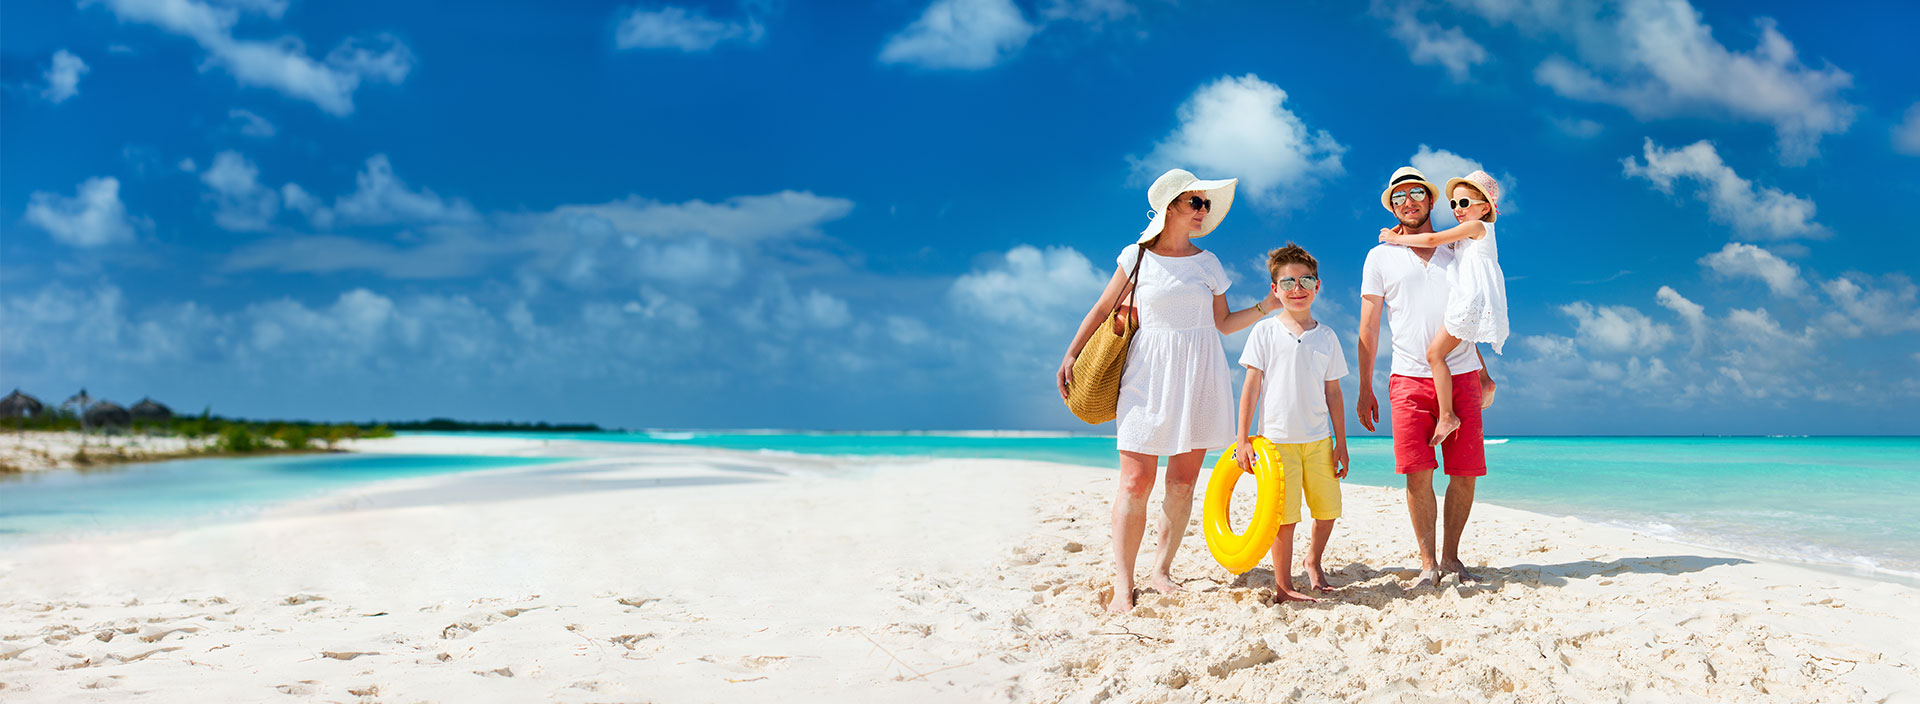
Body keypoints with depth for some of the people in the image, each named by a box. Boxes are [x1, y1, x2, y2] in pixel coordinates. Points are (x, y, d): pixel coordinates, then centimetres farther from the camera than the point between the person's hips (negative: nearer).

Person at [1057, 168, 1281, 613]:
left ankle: (1162, 569, 16)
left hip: (1199, 375, 3)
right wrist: (1070, 355, 5)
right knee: (1136, 481, -9)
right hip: (1150, 373, -3)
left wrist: (1267, 306, 7)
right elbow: (1102, 309, 9)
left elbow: (1222, 324, 16)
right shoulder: (1137, 256, 3)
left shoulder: (1208, 263, 11)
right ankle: (1122, 585, -5)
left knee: (1183, 482, 2)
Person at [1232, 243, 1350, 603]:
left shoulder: (1327, 336, 9)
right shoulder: (1265, 331, 1)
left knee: (1328, 509, 7)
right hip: (1278, 438, -3)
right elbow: (1251, 386, 0)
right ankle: (1282, 587, 8)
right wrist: (1242, 439, -4)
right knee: (1285, 514, -4)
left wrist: (1341, 443, 9)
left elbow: (1333, 393, 12)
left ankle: (1313, 560, 35)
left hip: (1319, 439, 3)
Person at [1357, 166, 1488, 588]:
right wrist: (1365, 390, 3)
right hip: (1409, 377, -2)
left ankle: (1451, 555, 14)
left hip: (1460, 374, 2)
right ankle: (1428, 564, 2)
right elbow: (1368, 327, 8)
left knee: (1465, 474, -2)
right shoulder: (1380, 257, 10)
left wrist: (1484, 375, 13)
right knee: (1417, 474, -8)